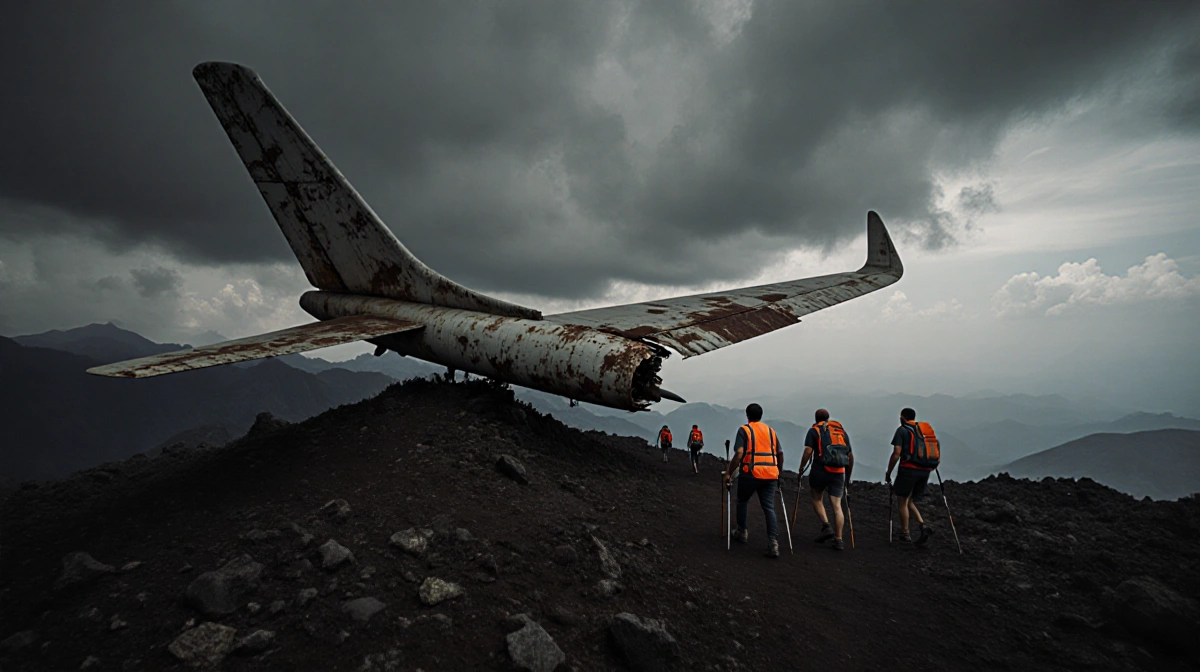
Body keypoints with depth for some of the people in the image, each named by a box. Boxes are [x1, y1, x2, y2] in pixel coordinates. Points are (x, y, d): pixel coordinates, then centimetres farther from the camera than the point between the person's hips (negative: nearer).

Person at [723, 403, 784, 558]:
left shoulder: (744, 430, 1)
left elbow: (739, 454, -11)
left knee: (742, 502, 20)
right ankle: (773, 544, -10)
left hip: (750, 474, -3)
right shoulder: (771, 431, 16)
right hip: (770, 475, 4)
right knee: (769, 508, 3)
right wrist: (778, 473, 28)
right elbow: (780, 455, 15)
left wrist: (729, 473, -7)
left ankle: (742, 533, 31)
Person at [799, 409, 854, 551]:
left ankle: (826, 527, 3)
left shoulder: (814, 430, 7)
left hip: (820, 470, -3)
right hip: (839, 472, 3)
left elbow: (808, 451, -8)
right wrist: (848, 477, 28)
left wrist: (801, 469, 0)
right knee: (837, 505, 6)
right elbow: (850, 456, 19)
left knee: (817, 498, 18)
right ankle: (838, 540, 5)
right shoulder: (842, 431, 19)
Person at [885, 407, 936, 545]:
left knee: (902, 501, 7)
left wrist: (888, 473, -3)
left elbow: (896, 454, -10)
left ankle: (905, 534, 12)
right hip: (925, 471, 6)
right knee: (909, 501, 17)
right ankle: (923, 526, -1)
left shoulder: (902, 430, -2)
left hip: (909, 469, -6)